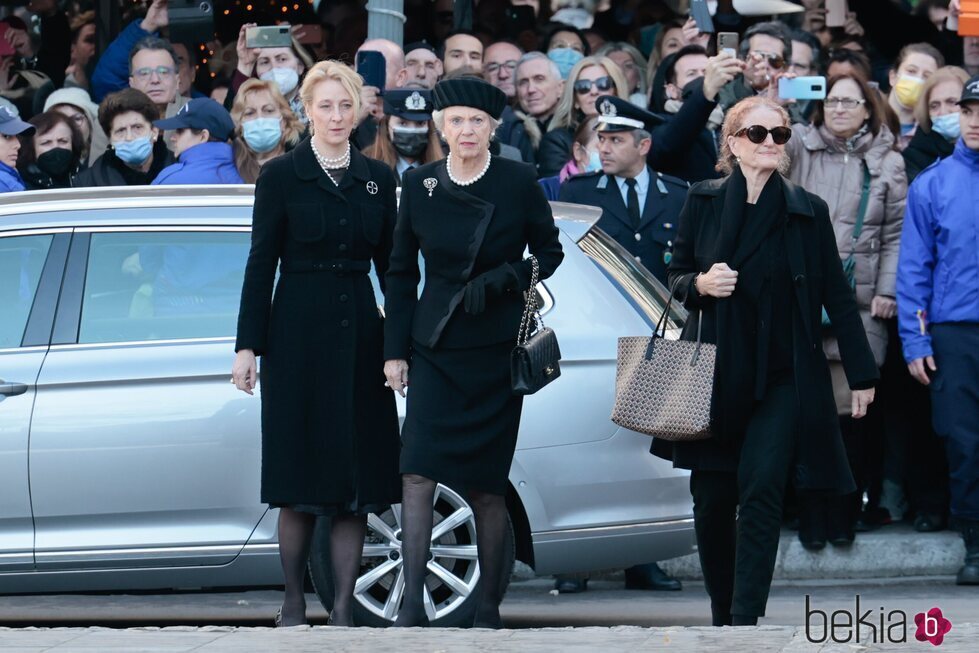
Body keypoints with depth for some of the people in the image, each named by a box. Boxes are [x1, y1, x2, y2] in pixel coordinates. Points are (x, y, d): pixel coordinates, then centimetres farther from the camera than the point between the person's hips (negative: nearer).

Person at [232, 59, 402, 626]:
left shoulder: (378, 179, 10)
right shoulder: (281, 176, 0)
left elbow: (390, 265, 12)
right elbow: (261, 264, -1)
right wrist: (248, 346, -6)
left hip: (359, 337, 3)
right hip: (298, 337, -3)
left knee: (358, 474, 0)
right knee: (300, 478, 0)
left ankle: (343, 609, 2)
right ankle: (294, 604, 10)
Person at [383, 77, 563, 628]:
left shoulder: (518, 182, -4)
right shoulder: (420, 185, 2)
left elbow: (549, 252, 6)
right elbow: (402, 272, 10)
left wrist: (501, 281, -12)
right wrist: (395, 350, 6)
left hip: (497, 351, -1)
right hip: (435, 349, 1)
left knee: (487, 486, 3)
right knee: (419, 473, -14)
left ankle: (490, 609, 14)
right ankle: (413, 606, -16)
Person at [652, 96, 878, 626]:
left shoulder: (808, 211, 1)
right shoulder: (703, 201, 3)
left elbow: (836, 295, 3)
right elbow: (676, 275, 11)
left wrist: (862, 373, 2)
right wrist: (700, 284, -13)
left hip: (782, 378, -2)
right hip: (713, 376, 2)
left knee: (761, 492, -14)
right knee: (712, 498, 5)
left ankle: (746, 620, -18)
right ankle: (722, 613, 21)